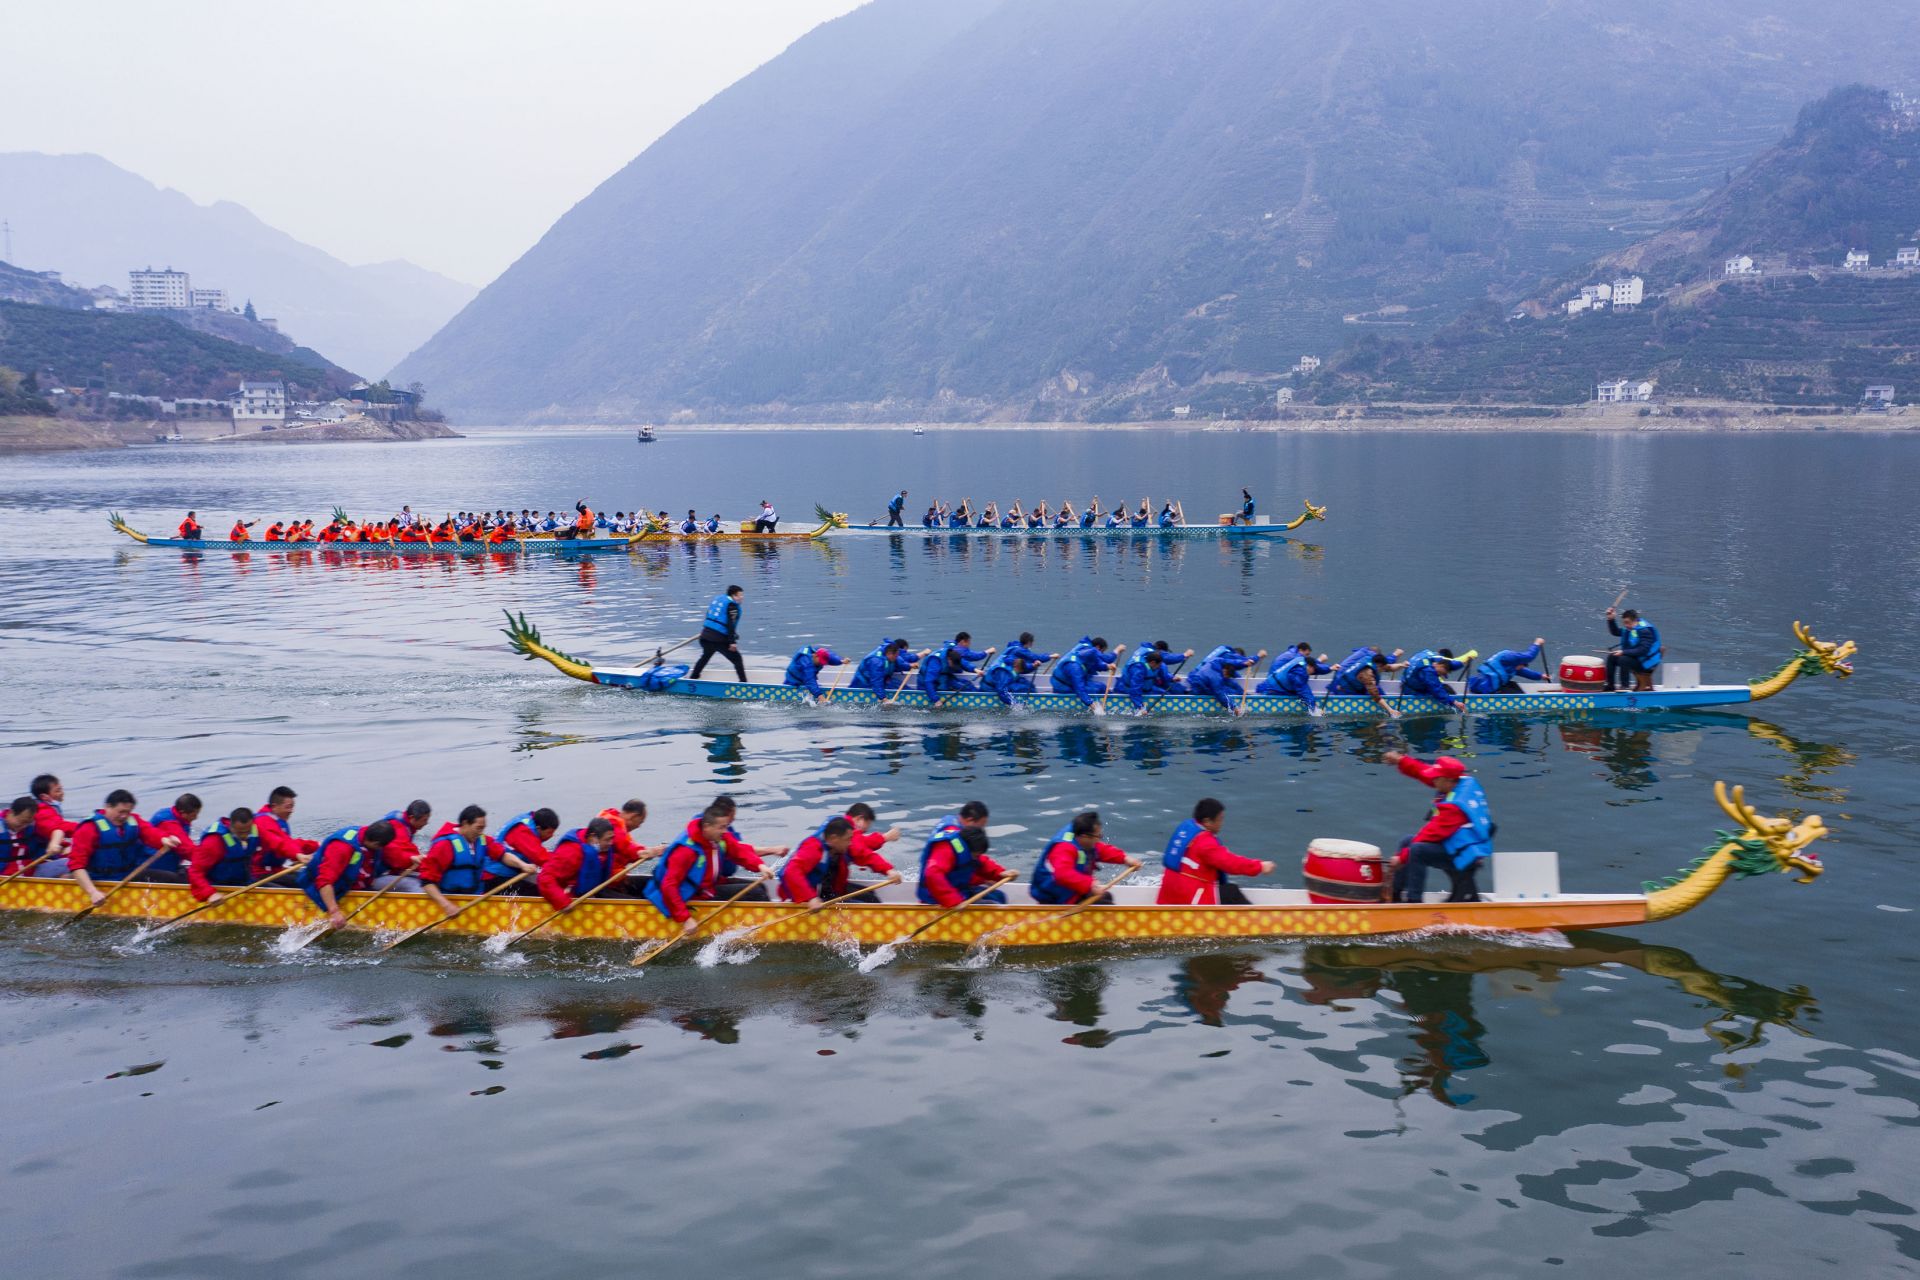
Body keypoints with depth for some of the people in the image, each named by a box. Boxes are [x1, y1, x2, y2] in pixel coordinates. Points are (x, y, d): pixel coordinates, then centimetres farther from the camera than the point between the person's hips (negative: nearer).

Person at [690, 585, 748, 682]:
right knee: (737, 659, 1)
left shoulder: (717, 599, 18)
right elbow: (731, 625, -17)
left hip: (706, 634, 8)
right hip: (720, 639, -8)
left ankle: (693, 677, 37)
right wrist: (732, 642, -20)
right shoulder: (732, 605, -7)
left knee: (705, 656, 30)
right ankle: (744, 682, -2)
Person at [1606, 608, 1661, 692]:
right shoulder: (1630, 628, 5)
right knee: (1612, 657, 2)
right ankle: (1610, 686, 3)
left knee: (1623, 659, -30)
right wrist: (1611, 620, 2)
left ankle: (1624, 687, -23)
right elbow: (1615, 632, 19)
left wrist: (1623, 652, -33)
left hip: (1646, 661, -10)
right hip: (1634, 656, 10)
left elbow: (1643, 650, -31)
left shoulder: (1645, 631, -23)